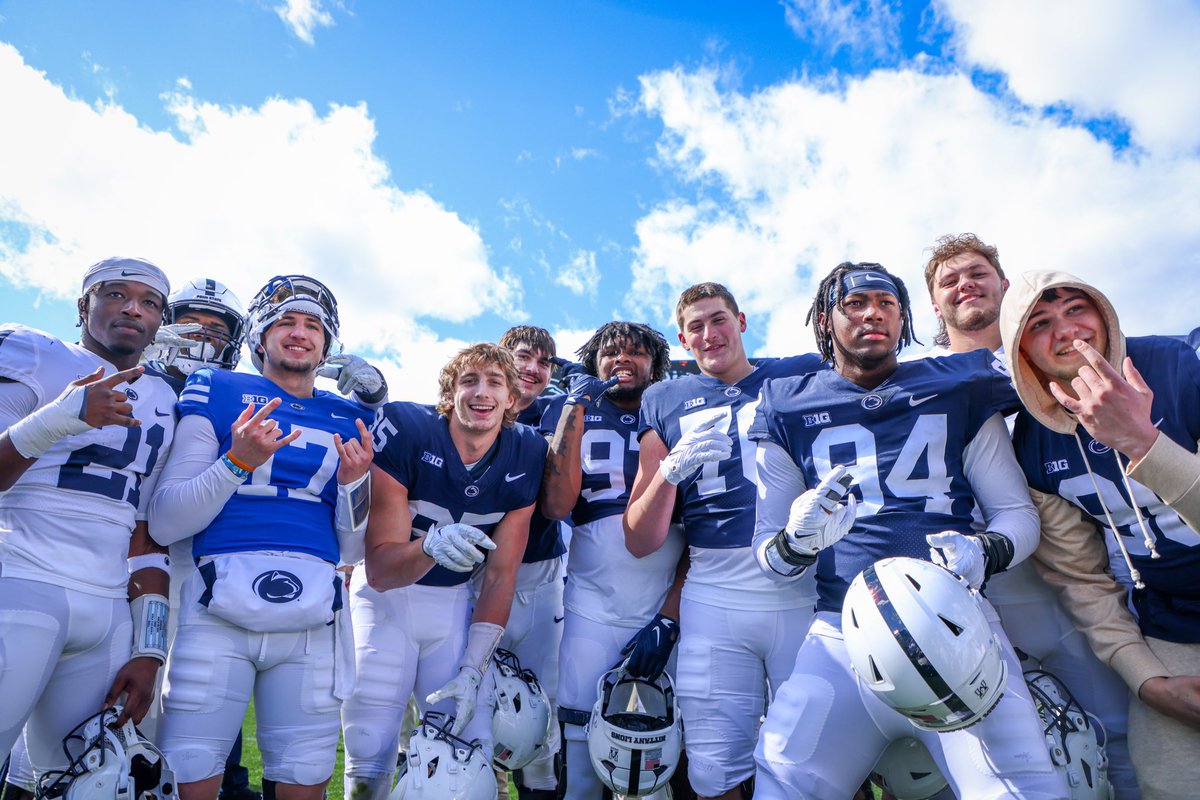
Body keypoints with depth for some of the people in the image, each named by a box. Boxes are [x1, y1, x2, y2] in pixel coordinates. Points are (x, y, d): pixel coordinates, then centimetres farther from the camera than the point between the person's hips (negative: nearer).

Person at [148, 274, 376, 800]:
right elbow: (164, 525, 0)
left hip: (314, 617, 2)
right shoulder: (218, 393, 7)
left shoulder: (350, 420, 14)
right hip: (219, 606, -2)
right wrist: (239, 460, -13)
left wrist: (354, 481, -4)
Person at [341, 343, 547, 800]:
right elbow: (380, 569, -21)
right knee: (370, 760, -2)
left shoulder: (525, 457, -10)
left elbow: (500, 576, -5)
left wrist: (472, 671, -9)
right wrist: (431, 546, -42)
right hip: (385, 596, -2)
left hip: (454, 603, 3)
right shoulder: (405, 431, -21)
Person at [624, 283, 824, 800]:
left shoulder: (803, 375, 10)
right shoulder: (664, 402, 12)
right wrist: (670, 471, -8)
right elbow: (640, 543, 9)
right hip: (713, 597, 1)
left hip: (806, 589, -1)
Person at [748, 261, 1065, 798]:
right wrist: (797, 541, -16)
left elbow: (1018, 512, 11)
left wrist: (984, 552, -13)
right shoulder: (788, 411, 8)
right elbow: (766, 552, 8)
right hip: (843, 634, 0)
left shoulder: (958, 390, 9)